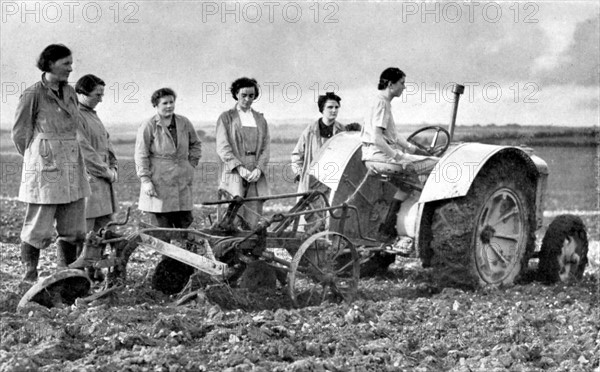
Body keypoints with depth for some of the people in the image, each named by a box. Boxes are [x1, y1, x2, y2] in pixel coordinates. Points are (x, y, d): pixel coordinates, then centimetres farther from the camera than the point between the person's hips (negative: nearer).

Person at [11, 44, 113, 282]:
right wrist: (37, 161, 5)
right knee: (39, 228, -2)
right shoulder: (33, 95, -7)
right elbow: (19, 134, -1)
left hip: (72, 169, 7)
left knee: (73, 229, 8)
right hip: (45, 172, -7)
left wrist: (96, 162, 14)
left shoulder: (70, 92, 12)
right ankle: (30, 276, 9)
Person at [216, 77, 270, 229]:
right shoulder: (226, 117, 7)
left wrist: (259, 168, -6)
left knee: (253, 218, -3)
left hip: (255, 175, 3)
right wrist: (240, 168, -13)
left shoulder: (260, 119, 18)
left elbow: (266, 147, 11)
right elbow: (222, 148, -2)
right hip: (234, 173, -3)